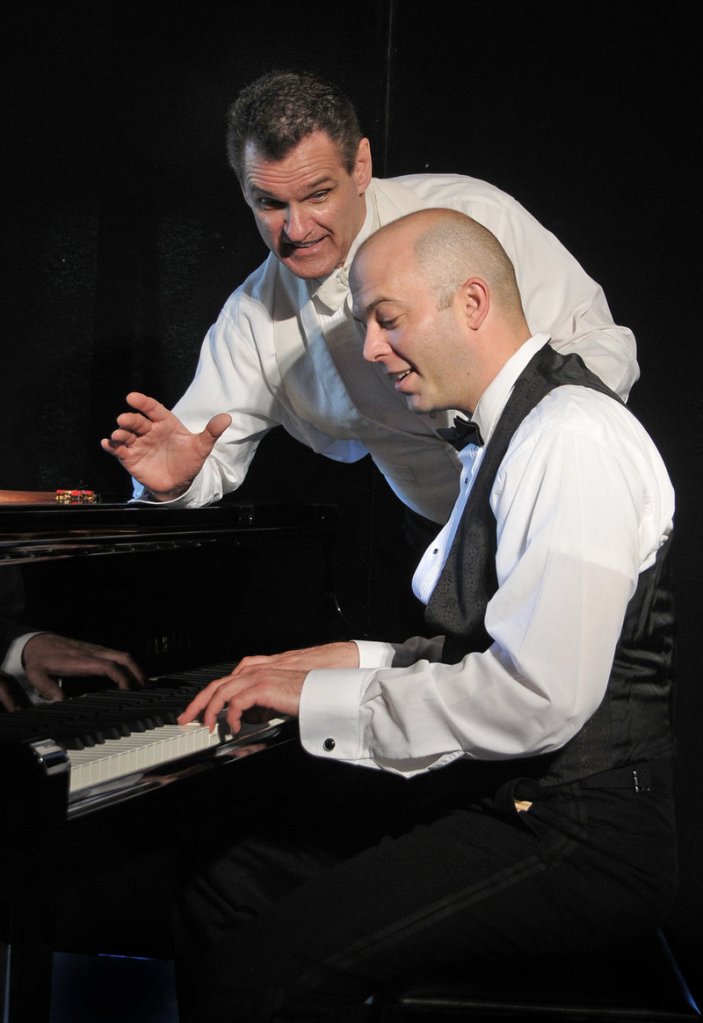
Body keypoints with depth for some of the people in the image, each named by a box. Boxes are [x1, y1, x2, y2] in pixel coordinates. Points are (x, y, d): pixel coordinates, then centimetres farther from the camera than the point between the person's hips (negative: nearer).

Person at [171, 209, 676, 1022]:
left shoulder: (572, 438, -18)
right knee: (223, 885, 3)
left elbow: (540, 698, -26)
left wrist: (326, 698, -17)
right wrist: (358, 663, 7)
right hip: (499, 791, 9)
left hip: (575, 840, -9)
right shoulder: (505, 431, 15)